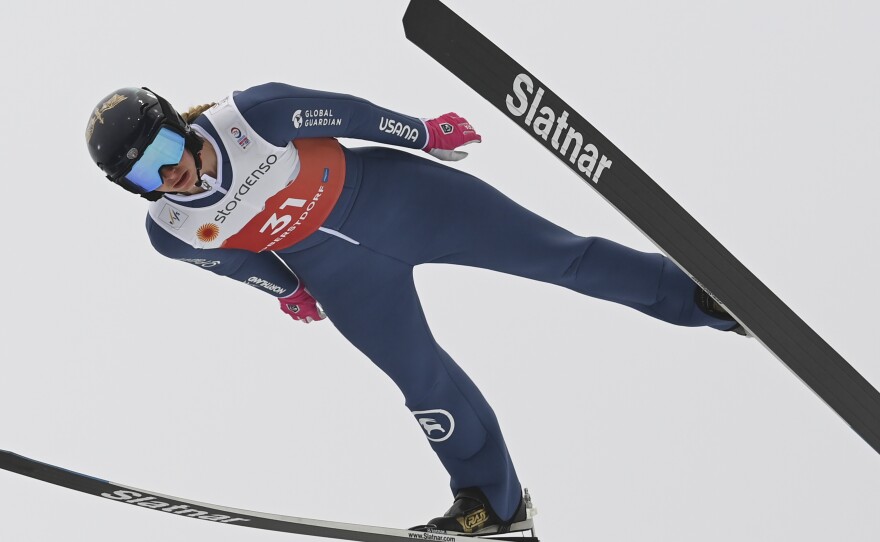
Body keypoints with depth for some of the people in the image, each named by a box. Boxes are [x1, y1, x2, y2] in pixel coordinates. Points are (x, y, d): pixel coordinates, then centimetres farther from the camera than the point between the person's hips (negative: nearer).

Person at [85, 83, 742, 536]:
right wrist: (285, 288, 18)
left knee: (553, 252, -2)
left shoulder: (254, 114, -27)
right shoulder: (171, 234, -16)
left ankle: (694, 295, 12)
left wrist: (422, 132, -2)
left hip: (389, 192, -2)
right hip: (342, 274, 2)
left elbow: (343, 113, -13)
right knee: (425, 383, 1)